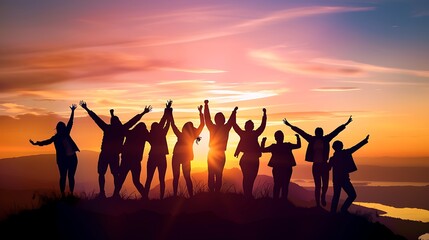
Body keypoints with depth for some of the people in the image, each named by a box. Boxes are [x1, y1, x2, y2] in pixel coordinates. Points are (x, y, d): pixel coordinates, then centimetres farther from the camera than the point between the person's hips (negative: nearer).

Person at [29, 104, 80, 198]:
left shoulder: (66, 134, 10)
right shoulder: (56, 137, 2)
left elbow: (70, 123, 12)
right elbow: (47, 142, -5)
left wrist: (72, 111, 13)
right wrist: (36, 143, -17)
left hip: (72, 158, 4)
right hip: (63, 159, -3)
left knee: (71, 176, 4)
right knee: (63, 177, -3)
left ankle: (71, 194, 8)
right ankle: (63, 194, -1)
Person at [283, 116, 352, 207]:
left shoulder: (326, 139, -1)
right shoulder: (312, 139, 0)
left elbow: (336, 131, -2)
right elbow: (300, 131, 1)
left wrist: (345, 124, -5)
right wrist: (290, 125, 3)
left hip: (324, 165, 1)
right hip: (316, 166, -1)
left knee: (325, 185, 3)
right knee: (317, 186, 1)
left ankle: (323, 196, 35)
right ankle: (318, 205, 6)